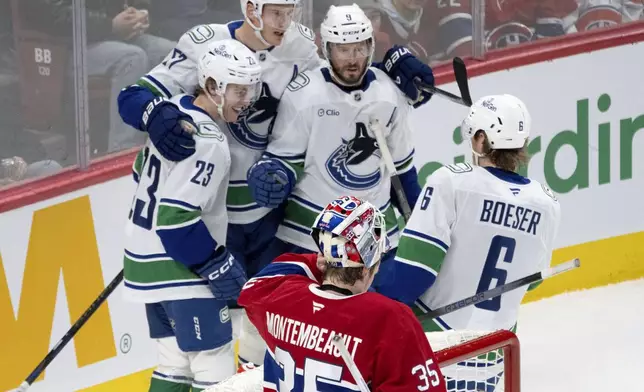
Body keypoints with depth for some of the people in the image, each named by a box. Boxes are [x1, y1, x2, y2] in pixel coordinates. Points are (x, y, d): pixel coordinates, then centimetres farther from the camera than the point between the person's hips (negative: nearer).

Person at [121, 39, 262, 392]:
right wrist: (218, 267, -18)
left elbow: (144, 175, 17)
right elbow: (177, 217, -26)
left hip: (148, 260, 10)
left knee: (176, 362, 16)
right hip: (181, 269, -10)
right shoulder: (207, 142, -24)